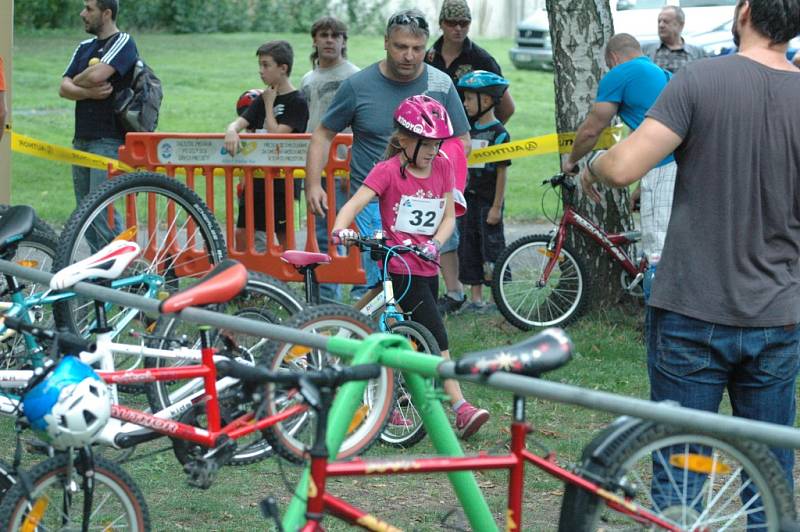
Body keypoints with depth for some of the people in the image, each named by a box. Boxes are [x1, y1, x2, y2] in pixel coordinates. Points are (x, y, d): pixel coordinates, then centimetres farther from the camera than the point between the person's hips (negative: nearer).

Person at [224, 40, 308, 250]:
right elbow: (239, 123, -1)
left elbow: (276, 135, -16)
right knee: (241, 234, 7)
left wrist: (269, 104, -6)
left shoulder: (296, 102, -7)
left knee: (284, 236, 0)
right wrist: (231, 131, -24)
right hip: (256, 177, 7)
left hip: (281, 180, -7)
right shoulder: (261, 100, 13)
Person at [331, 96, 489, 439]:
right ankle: (461, 410, -17)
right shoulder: (389, 170, -9)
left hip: (427, 266, 6)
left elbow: (449, 216, 5)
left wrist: (434, 244, -14)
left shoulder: (442, 167, 6)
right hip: (400, 267, -6)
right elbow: (354, 204, -18)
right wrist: (340, 230, -38)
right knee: (437, 337, -14)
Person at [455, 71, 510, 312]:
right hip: (468, 200, 7)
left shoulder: (498, 133, -11)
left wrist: (496, 206, -14)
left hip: (488, 201, -7)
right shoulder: (470, 130, 9)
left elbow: (502, 172, -12)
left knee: (491, 246, -2)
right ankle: (475, 298, 15)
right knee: (468, 247, 8)